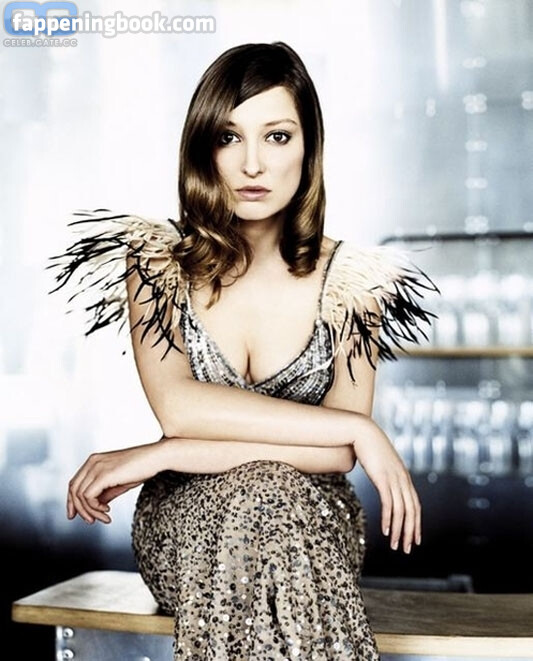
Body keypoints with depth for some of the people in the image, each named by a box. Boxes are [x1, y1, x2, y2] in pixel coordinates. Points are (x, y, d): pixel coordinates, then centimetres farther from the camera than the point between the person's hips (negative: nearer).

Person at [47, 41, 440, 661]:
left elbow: (336, 457, -13)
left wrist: (163, 455, -20)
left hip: (314, 522, 1)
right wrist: (358, 428, -20)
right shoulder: (159, 261, -2)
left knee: (268, 495, -34)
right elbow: (176, 405, -19)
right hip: (184, 523, 0)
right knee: (260, 490, -34)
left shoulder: (350, 280, -3)